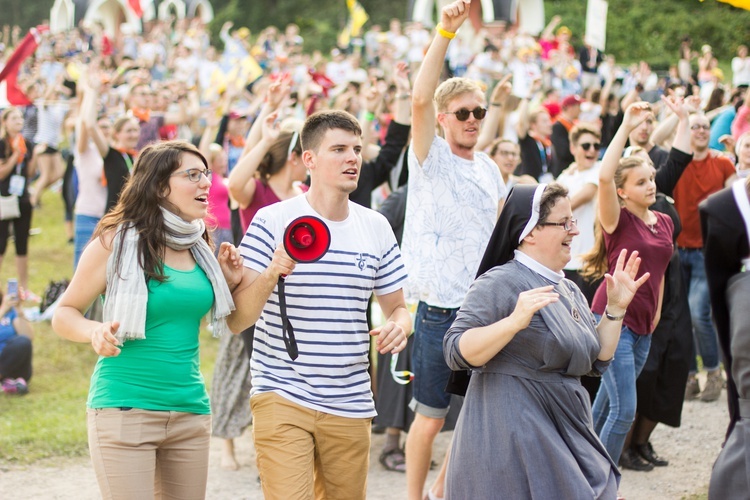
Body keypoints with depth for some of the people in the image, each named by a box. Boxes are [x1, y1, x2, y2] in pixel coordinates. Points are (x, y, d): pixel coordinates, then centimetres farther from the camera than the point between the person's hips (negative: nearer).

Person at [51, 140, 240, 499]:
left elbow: (229, 321, 22)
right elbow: (64, 315, -2)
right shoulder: (116, 241, -6)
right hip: (124, 411, -6)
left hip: (190, 412, 6)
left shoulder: (200, 247, 10)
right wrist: (94, 331, -22)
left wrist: (230, 282, 4)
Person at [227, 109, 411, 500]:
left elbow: (397, 307, 17)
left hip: (350, 405, 4)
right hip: (282, 397, -4)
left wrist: (399, 326, -8)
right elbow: (237, 320, -10)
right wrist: (273, 273, -28)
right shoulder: (273, 221, -6)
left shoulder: (376, 227, 7)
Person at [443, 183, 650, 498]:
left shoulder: (569, 291, 14)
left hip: (565, 436, 8)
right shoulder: (499, 283, -11)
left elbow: (596, 361, 17)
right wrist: (515, 321, -31)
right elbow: (456, 352, -20)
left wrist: (616, 308, 7)